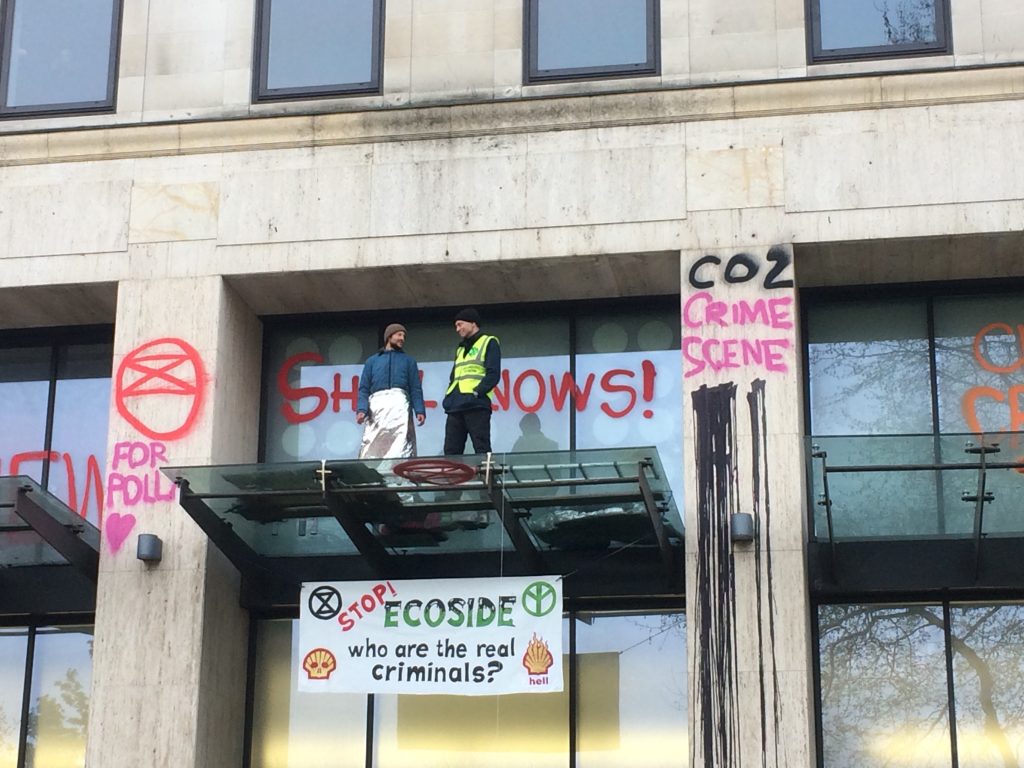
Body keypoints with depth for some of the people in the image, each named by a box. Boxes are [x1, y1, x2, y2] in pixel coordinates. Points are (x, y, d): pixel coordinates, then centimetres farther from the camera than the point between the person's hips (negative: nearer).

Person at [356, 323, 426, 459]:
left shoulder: (408, 361, 24)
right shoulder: (372, 361, 23)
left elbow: (415, 388, 14)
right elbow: (364, 388, 14)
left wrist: (419, 410, -3)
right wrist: (361, 409, -5)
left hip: (400, 405, 0)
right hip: (377, 405, 0)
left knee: (401, 449, -17)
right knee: (371, 449, -13)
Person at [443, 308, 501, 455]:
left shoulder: (489, 343, 6)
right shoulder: (460, 348, 28)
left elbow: (493, 374, -6)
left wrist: (476, 393, -16)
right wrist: (449, 396, 7)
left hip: (476, 405, -7)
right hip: (456, 407, 7)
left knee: (482, 451, -11)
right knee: (451, 452, 0)